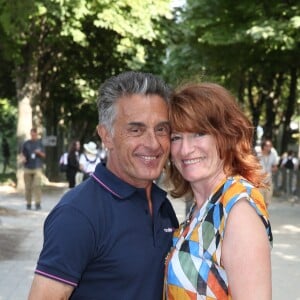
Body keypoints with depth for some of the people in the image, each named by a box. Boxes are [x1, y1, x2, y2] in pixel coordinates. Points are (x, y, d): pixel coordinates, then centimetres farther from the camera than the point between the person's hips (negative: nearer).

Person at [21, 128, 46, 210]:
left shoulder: (40, 143, 7)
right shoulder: (26, 143, 8)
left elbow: (44, 155, 10)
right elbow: (22, 153, 14)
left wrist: (39, 152, -11)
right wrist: (23, 158, -8)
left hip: (37, 167, -1)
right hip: (28, 167, 1)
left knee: (37, 185, -13)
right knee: (28, 186, 3)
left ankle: (38, 203, -13)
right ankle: (28, 203, 12)